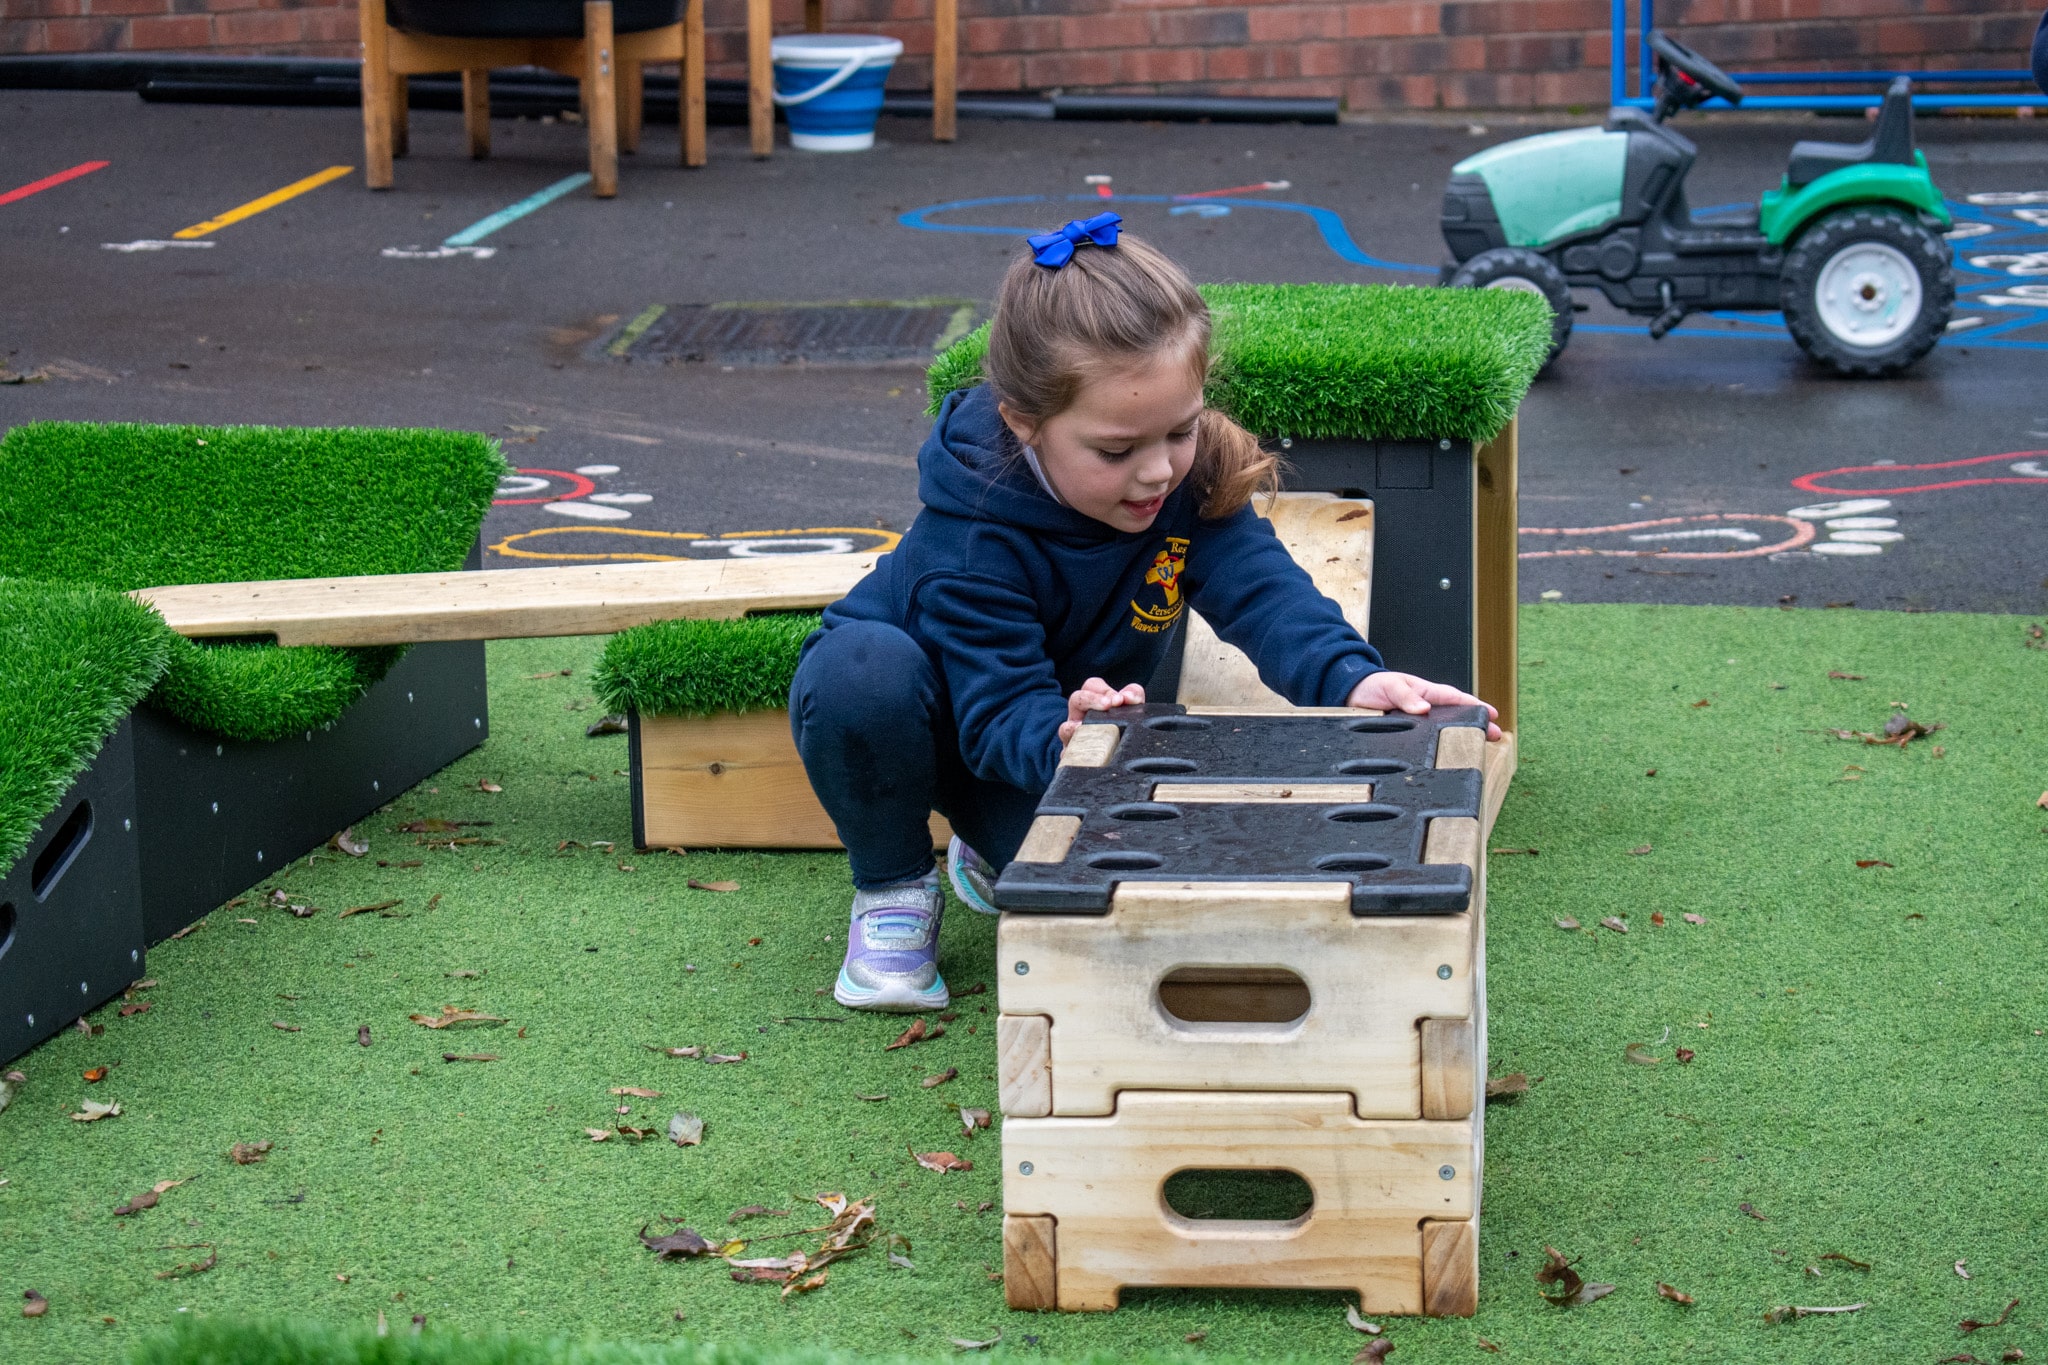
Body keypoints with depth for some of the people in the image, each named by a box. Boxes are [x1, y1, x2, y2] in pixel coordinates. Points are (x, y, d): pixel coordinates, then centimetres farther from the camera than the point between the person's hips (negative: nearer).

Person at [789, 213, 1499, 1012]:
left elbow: (1261, 589, -33)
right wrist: (1063, 738, -63)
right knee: (861, 669, -41)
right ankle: (893, 889, -12)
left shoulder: (1191, 477, -20)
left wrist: (1352, 677, -54)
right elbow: (1004, 712, -38)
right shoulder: (970, 534, -35)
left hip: (1077, 714, 4)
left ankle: (994, 857, 11)